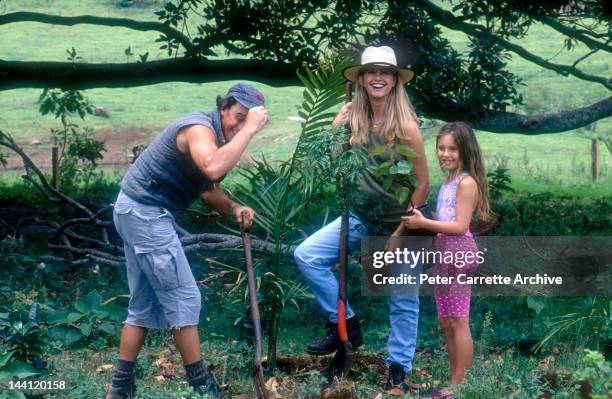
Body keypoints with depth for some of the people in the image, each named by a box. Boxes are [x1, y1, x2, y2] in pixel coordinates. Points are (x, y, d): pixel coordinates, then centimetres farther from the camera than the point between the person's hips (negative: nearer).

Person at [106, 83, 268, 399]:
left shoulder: (219, 136, 12)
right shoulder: (200, 127, -18)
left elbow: (208, 187, 16)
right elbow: (213, 169, -39)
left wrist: (234, 209, -1)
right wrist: (248, 129, -32)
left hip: (138, 211, 10)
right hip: (145, 211, -10)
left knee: (144, 304, 13)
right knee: (183, 298, -5)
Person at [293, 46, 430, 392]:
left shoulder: (405, 126, -18)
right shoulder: (354, 116, -4)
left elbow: (423, 185, -14)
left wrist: (400, 234, -14)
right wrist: (337, 125, -16)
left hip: (400, 222, -4)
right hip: (362, 216, 5)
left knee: (403, 300, 6)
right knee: (307, 255, -10)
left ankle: (399, 368, 23)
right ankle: (345, 322, 4)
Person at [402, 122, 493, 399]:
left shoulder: (467, 182, -11)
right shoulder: (448, 182, 16)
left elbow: (460, 226, -17)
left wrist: (424, 223, -18)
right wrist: (420, 221, 5)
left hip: (457, 254, -10)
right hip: (442, 254, 10)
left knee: (458, 323, -5)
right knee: (446, 323, 13)